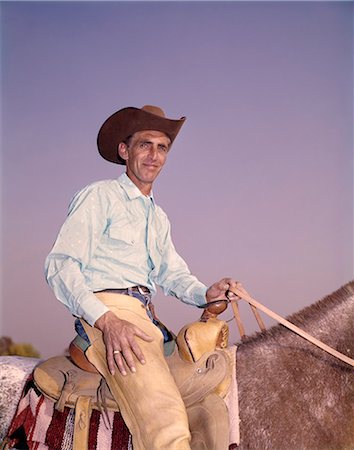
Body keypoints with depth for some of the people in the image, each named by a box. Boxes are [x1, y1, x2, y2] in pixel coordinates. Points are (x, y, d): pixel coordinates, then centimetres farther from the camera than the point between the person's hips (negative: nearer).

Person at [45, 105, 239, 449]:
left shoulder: (159, 218, 27)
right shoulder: (99, 195, 2)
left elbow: (173, 274, 26)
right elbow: (60, 266, -7)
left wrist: (206, 293, 2)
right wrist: (106, 319, -22)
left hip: (146, 319, 9)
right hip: (106, 309, -9)